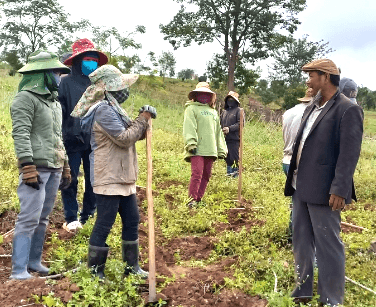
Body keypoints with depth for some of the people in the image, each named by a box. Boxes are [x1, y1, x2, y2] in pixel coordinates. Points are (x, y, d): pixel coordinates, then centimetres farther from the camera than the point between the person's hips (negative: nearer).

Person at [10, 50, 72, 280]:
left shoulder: (55, 102, 20)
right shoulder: (26, 98, -6)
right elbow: (20, 134, -15)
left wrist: (66, 167, 21)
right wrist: (28, 168, -23)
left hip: (54, 169, 8)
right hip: (36, 168, -8)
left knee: (43, 218, 12)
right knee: (29, 218, -9)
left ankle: (34, 261, 23)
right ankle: (19, 271, -3)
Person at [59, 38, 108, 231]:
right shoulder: (66, 82, -3)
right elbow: (59, 112, -7)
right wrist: (60, 135, -13)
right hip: (72, 141, -4)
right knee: (70, 180, 4)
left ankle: (88, 216, 24)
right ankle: (71, 219, 16)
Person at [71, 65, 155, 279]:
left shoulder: (114, 108, 15)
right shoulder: (104, 110, -16)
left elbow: (134, 134, 18)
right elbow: (124, 139, -20)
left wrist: (144, 120, 0)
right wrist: (143, 119, -10)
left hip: (124, 177, 10)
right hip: (109, 178, -10)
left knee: (132, 221, 14)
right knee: (104, 224, -1)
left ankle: (132, 266, 26)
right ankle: (95, 270, 14)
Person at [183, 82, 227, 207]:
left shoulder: (213, 111, 25)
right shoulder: (192, 109, 6)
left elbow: (218, 131, 26)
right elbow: (189, 127, -8)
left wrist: (221, 149, 20)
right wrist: (191, 143, -21)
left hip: (210, 149, 6)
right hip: (197, 149, -6)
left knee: (206, 175, 6)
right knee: (197, 173, -14)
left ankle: (198, 199, 14)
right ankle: (192, 199, -8)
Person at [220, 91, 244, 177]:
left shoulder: (238, 110, 0)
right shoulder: (224, 112, 20)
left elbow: (241, 123, -10)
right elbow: (220, 123, 22)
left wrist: (229, 128, -17)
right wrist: (221, 130, 1)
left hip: (234, 139, -6)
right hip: (225, 139, 6)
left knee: (235, 157, -8)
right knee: (227, 158, 11)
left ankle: (236, 173, -1)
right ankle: (229, 173, 20)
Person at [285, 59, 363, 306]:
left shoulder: (348, 109, -11)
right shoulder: (313, 107, 14)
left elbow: (349, 154, -16)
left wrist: (339, 191, -19)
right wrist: (294, 178, 15)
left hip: (322, 190, -9)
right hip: (301, 187, 9)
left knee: (328, 245, 2)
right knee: (301, 241, 17)